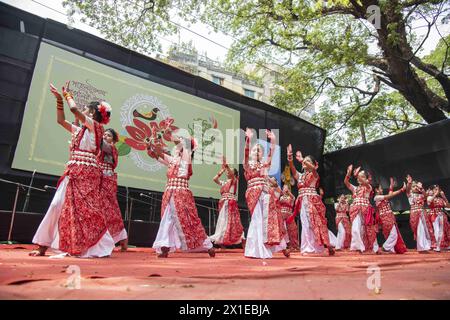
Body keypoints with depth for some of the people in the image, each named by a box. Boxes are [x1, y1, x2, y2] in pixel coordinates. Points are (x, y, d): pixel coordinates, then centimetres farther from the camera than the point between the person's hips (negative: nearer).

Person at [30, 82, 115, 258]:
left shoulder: (95, 126, -5)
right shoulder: (80, 130, 20)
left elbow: (74, 108, -15)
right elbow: (61, 120, 28)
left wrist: (67, 94, 4)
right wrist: (59, 99, 21)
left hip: (86, 173, -8)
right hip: (73, 173, 8)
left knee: (85, 210, -9)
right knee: (58, 205, 7)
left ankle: (102, 248, -1)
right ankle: (43, 247, 17)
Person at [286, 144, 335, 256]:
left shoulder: (314, 174, 5)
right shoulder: (300, 176, 17)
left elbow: (313, 168, -19)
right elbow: (292, 169, -2)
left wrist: (302, 159, -24)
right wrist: (290, 157, -17)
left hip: (312, 200, -4)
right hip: (303, 201, 4)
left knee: (316, 222, -6)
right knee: (306, 224, 2)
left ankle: (328, 245, 4)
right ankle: (308, 248, 5)